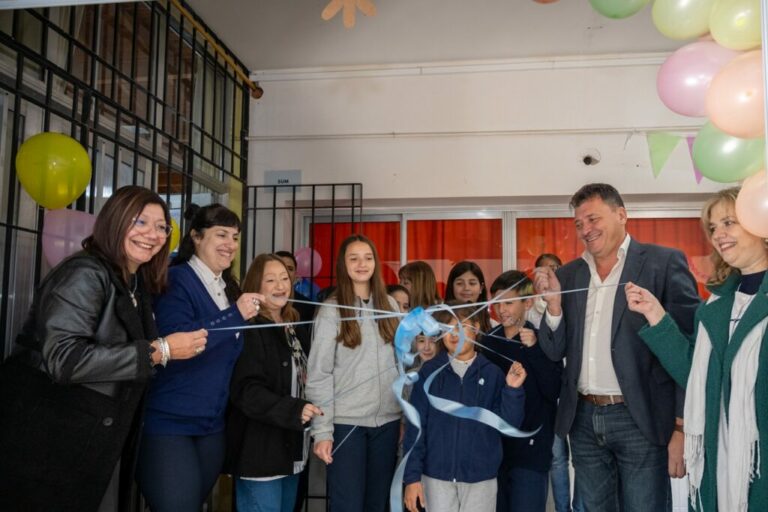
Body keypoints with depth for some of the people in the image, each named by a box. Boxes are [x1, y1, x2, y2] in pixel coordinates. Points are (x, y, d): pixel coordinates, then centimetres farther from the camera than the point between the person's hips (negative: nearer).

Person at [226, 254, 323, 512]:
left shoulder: (297, 330, 12)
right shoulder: (249, 331, -13)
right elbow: (245, 391, -22)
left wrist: (309, 409, 8)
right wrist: (294, 410, -30)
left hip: (292, 450, 8)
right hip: (260, 452, -8)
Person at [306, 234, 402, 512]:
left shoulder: (390, 305, 7)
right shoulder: (331, 310, -6)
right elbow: (319, 375, -8)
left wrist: (407, 413, 8)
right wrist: (322, 431, -13)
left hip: (388, 420, 4)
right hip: (346, 422, -4)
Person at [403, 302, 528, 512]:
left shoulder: (492, 373, -2)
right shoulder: (430, 371, -4)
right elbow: (416, 426, -3)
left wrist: (513, 390, -17)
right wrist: (412, 475, -6)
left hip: (480, 477, 1)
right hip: (437, 475, 0)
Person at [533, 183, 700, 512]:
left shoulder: (664, 263, -6)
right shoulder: (568, 275, 8)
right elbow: (554, 352, 8)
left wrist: (683, 428, -12)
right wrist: (553, 302, -9)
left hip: (640, 421, -4)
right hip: (583, 420, 5)